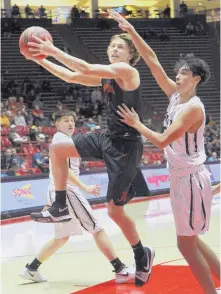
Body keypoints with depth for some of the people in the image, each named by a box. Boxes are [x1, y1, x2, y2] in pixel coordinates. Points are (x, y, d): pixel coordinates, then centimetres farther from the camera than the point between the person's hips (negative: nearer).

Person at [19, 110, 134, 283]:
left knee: (62, 237, 20)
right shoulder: (62, 139, -10)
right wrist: (85, 188, -28)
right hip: (66, 191, -10)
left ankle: (31, 269, 22)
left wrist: (51, 201, 27)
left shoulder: (59, 140, 20)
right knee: (97, 230, -9)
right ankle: (121, 270, -11)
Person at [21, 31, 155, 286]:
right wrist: (41, 59, 6)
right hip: (109, 139, 9)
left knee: (115, 211, -3)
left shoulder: (127, 71, -16)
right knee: (57, 148, 4)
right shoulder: (106, 75, 10)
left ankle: (142, 256, 20)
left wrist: (53, 50, -24)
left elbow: (86, 69, -26)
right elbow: (71, 77, 15)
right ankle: (60, 208, 12)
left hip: (126, 146, -9)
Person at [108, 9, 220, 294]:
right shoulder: (175, 95, 5)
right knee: (190, 240, 15)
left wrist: (136, 124, -10)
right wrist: (131, 31, -1)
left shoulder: (193, 108, -19)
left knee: (186, 243, -4)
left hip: (191, 179, -9)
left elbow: (162, 140, -23)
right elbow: (152, 61, 4)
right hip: (181, 176, 9)